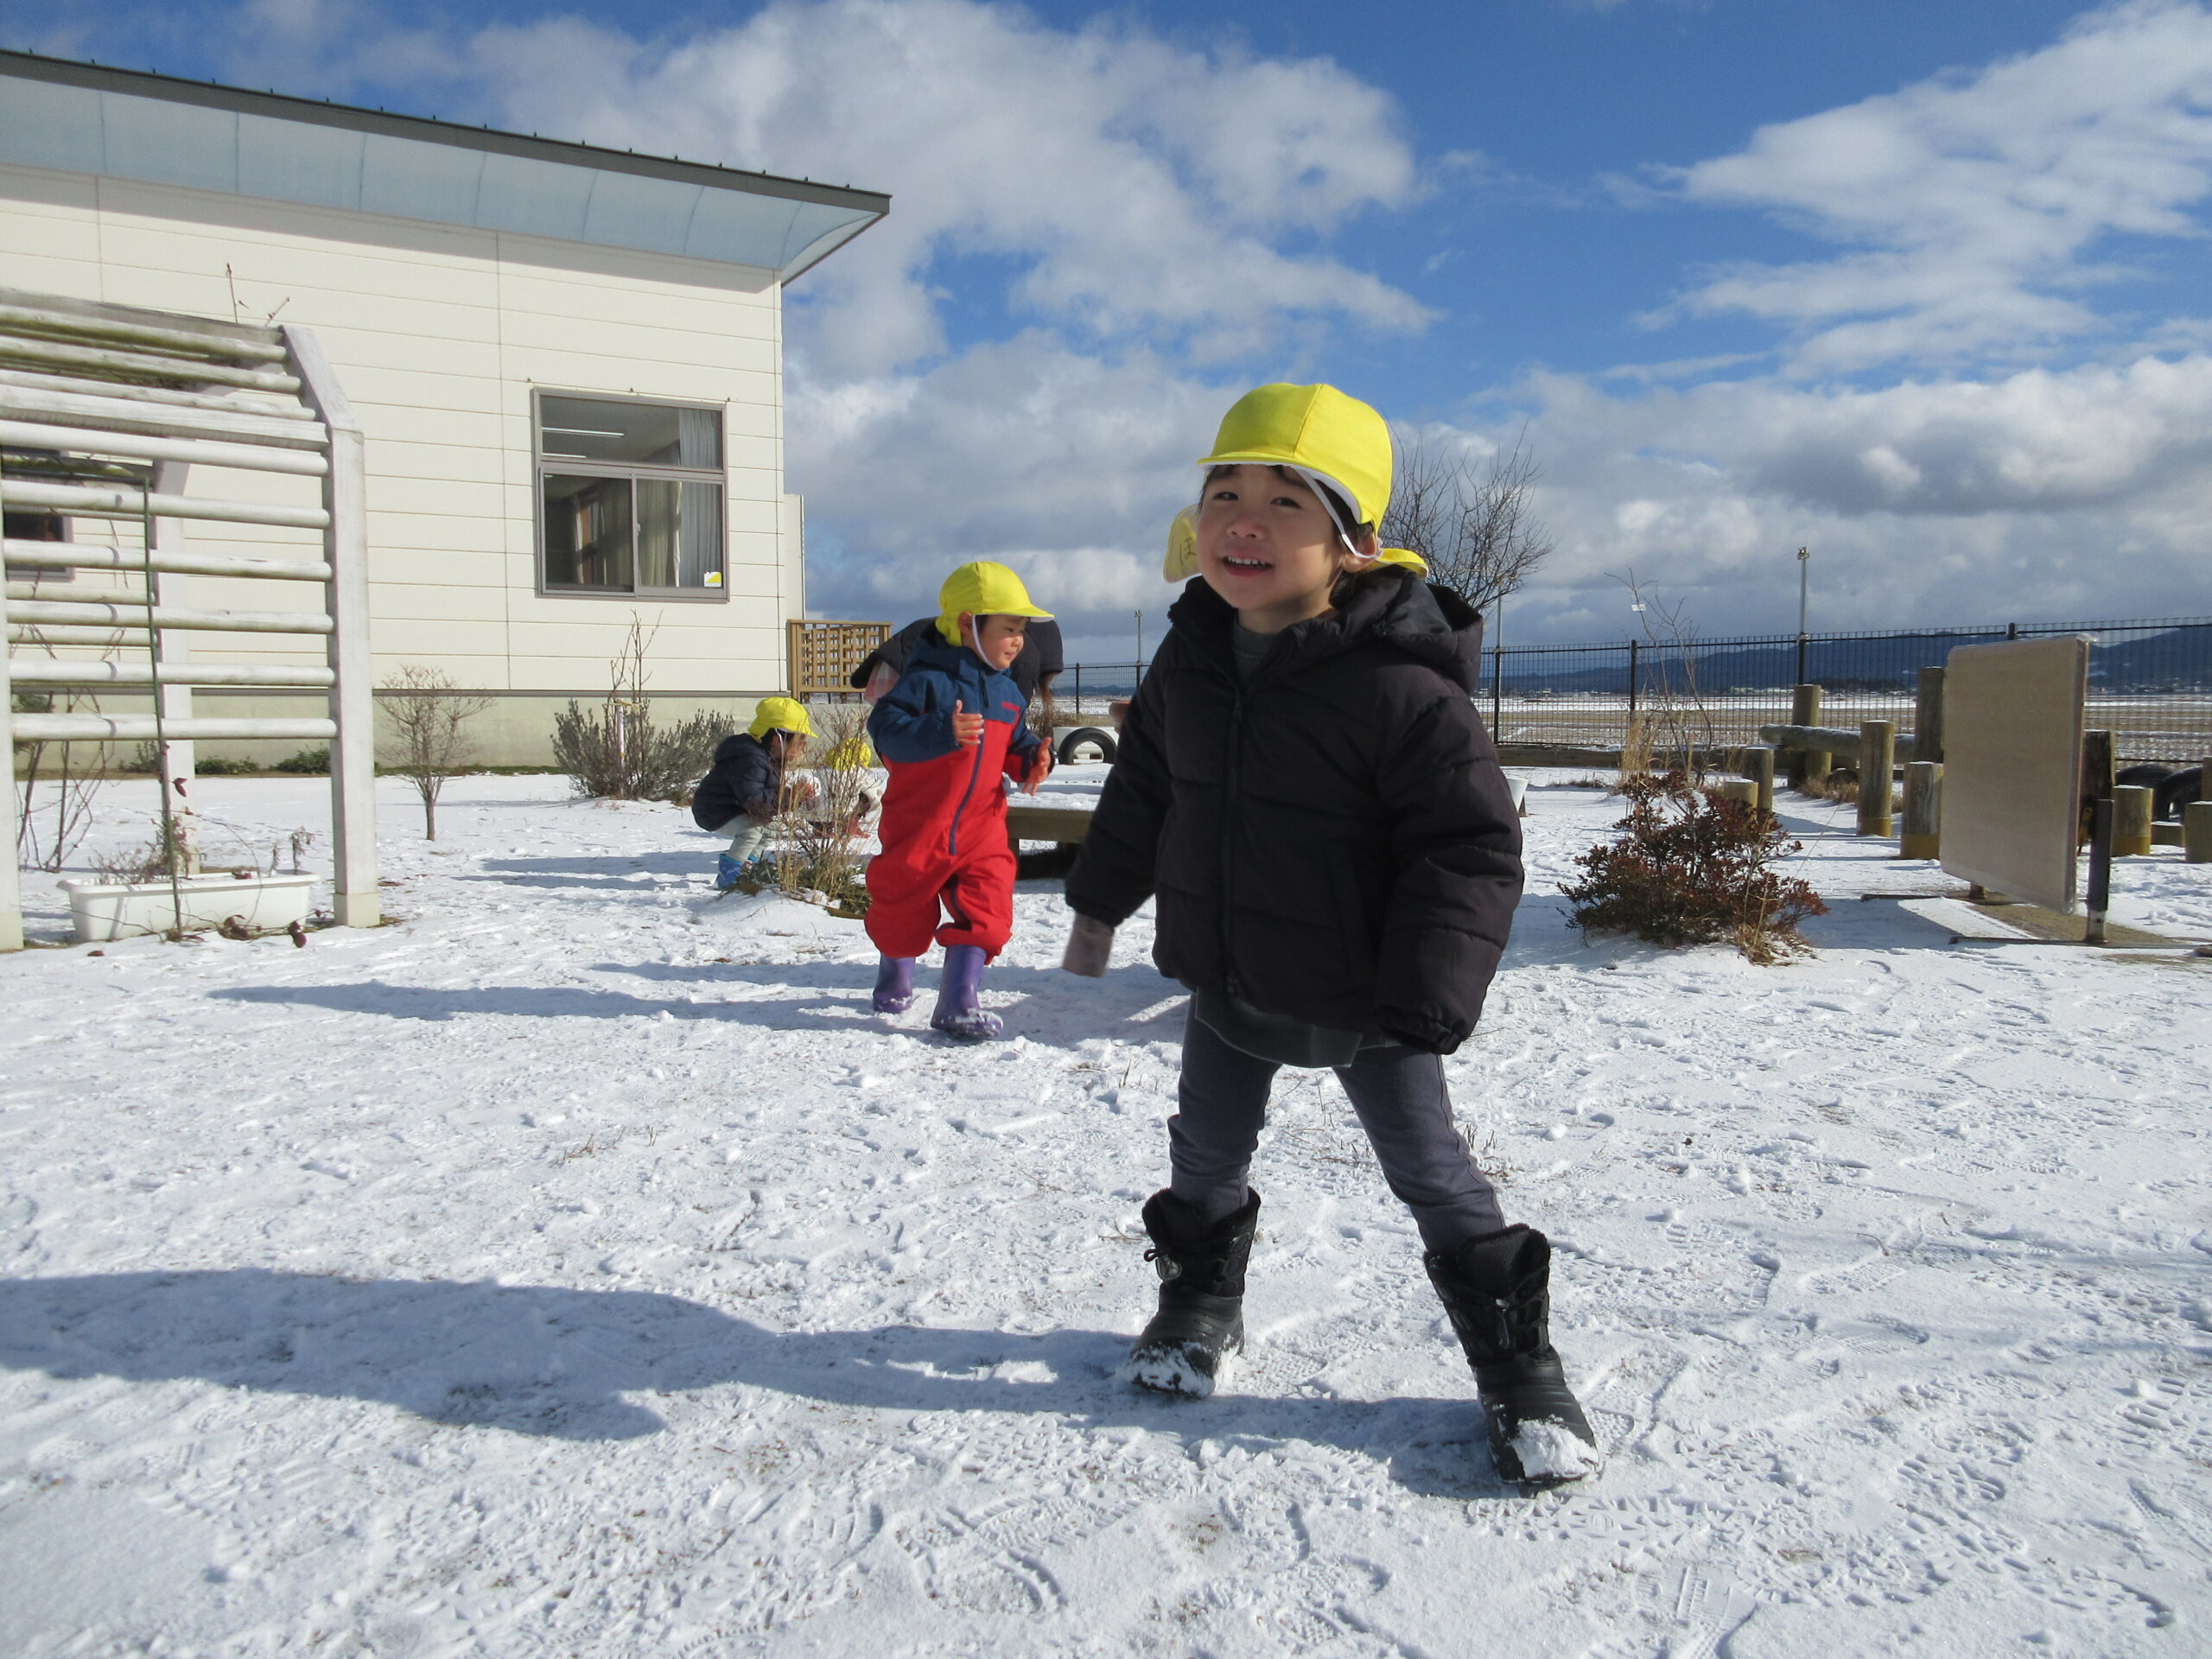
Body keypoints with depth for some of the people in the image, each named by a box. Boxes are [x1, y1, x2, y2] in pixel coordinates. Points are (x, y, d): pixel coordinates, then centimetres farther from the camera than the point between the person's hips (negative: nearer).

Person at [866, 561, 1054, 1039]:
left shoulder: (1008, 692, 8)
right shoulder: (927, 679, -14)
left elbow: (1015, 744, 18)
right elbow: (886, 727, -24)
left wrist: (1031, 762, -4)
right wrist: (941, 732, -38)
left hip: (981, 825, 4)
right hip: (918, 824, -4)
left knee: (986, 909, -7)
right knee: (903, 907, 12)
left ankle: (959, 1004, 2)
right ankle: (895, 982, 41)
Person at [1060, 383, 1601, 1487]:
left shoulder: (1403, 687, -24)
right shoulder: (1190, 658, -3)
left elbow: (1471, 849, -22)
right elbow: (1143, 785, 12)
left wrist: (1423, 1007, -25)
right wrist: (1100, 902, 17)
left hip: (1361, 1000, -5)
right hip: (1226, 984, 6)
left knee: (1431, 1172, 8)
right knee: (1205, 1156, 20)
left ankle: (1518, 1365, 28)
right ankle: (1200, 1305, 47)